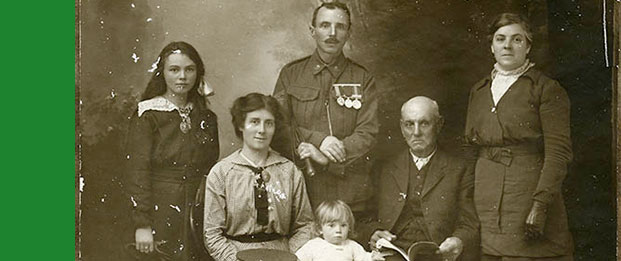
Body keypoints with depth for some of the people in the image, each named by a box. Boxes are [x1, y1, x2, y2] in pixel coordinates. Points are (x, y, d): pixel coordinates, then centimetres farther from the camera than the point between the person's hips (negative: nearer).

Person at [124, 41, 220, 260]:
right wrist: (142, 224, -14)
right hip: (161, 215, -4)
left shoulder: (206, 117, 9)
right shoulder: (147, 116, -5)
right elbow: (137, 172, -9)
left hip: (199, 216, 4)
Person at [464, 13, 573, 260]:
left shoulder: (546, 89, -1)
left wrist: (541, 204, -18)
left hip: (528, 191, -4)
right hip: (485, 202, 5)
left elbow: (559, 152, -8)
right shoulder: (478, 91, 15)